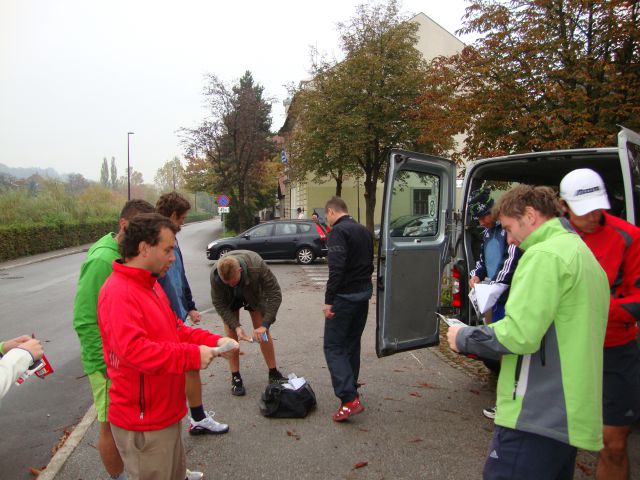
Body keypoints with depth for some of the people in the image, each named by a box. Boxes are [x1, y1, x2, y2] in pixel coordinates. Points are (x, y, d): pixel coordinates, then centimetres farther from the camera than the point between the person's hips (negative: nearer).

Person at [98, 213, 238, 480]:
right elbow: (134, 350, -34)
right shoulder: (118, 293, -24)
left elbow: (175, 329, 13)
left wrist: (214, 341, -2)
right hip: (143, 421, -9)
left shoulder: (150, 285, 10)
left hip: (164, 412, 9)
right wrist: (193, 356, -29)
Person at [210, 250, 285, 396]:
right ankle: (235, 378, 9)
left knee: (263, 332, 1)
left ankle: (273, 373, 14)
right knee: (231, 334, -3)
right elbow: (219, 304, -24)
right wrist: (236, 326, -34)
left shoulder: (257, 266, -43)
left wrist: (265, 325, -39)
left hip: (254, 294, 0)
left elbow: (275, 295, -35)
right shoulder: (215, 275, -38)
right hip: (230, 298, 1)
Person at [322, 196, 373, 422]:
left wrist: (328, 300, -21)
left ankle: (349, 399, -13)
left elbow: (336, 268, -23)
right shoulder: (364, 231, 15)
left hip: (345, 295, -9)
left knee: (333, 346, -5)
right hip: (364, 293, 9)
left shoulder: (338, 231, -14)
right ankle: (350, 388, 28)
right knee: (352, 344, 19)